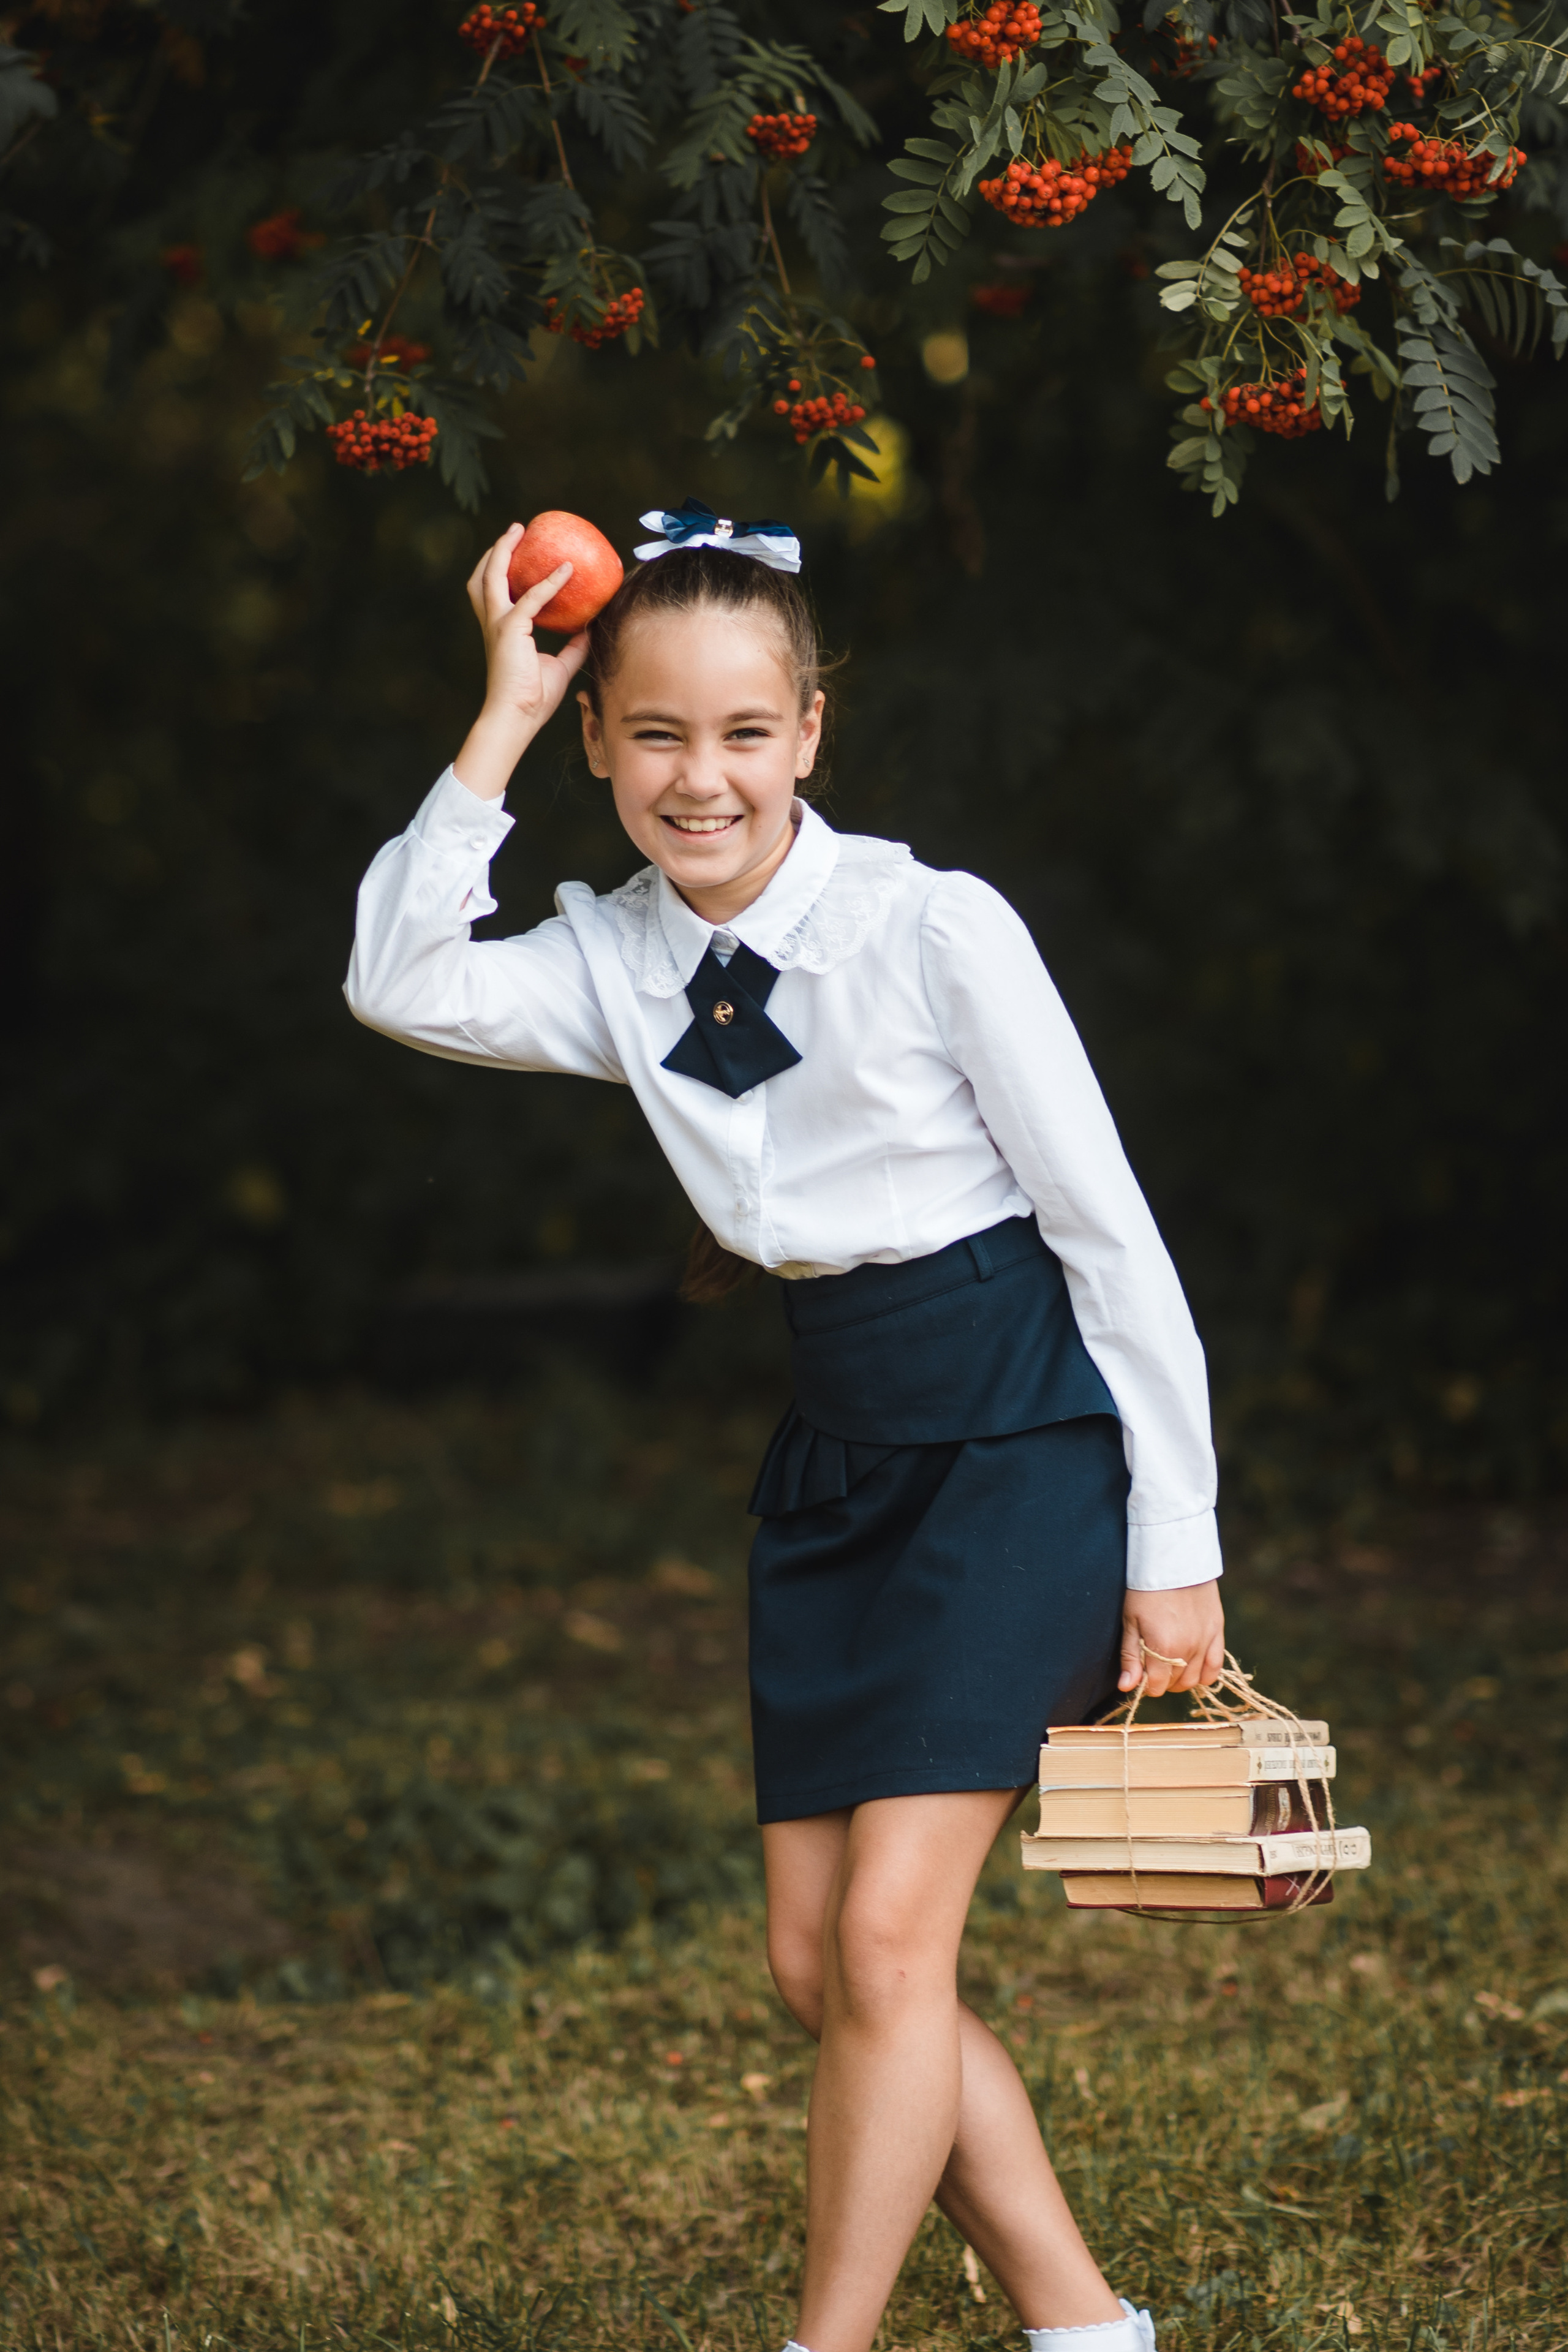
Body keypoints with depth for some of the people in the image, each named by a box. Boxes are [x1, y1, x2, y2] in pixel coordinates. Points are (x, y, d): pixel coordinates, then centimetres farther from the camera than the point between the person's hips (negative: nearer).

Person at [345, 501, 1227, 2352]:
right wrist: (503, 720, -15)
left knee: (887, 1935, -13)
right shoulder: (618, 963, 1)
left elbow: (1110, 1235, -10)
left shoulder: (934, 931, -14)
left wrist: (1174, 1551, -9)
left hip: (1022, 1441, -6)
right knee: (814, 1965, 4)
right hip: (837, 1457, 6)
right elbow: (401, 985, -17)